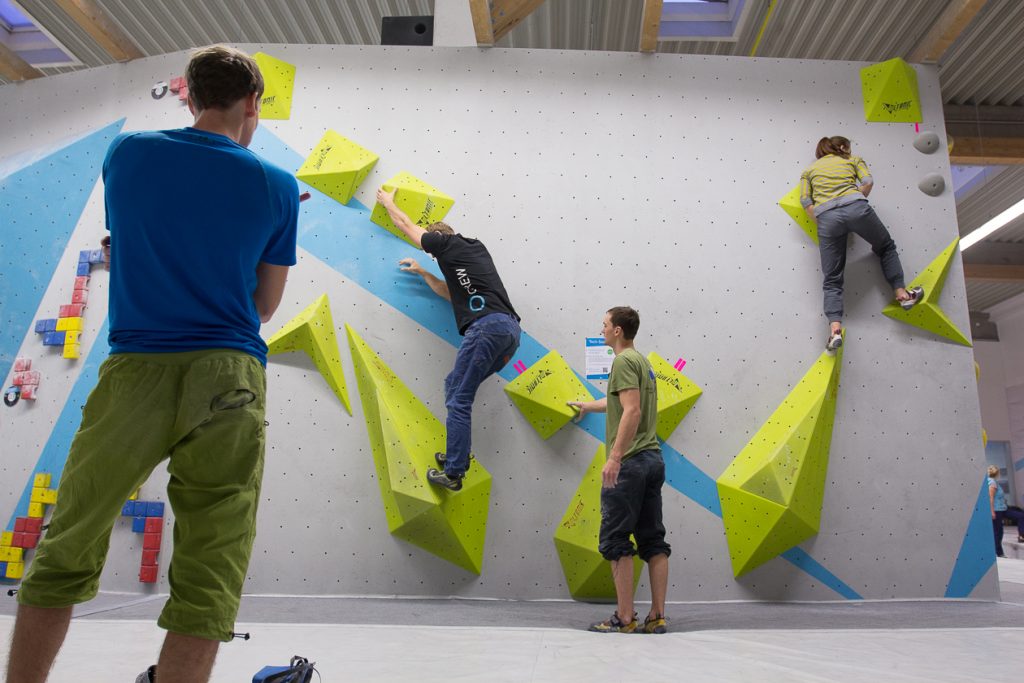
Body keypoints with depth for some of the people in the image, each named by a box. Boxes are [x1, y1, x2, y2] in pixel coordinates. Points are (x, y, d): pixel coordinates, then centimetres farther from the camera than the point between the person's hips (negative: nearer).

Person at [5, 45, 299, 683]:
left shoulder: (127, 154, 8)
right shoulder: (278, 187, 3)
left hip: (134, 369, 2)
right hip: (230, 379, -1)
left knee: (64, 559, 16)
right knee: (207, 587, 3)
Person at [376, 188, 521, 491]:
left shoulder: (447, 243, 9)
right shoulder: (477, 248, 32)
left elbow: (406, 225, 24)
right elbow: (452, 293, 42)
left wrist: (388, 202, 43)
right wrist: (422, 272, 44)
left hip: (487, 326, -9)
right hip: (511, 329, 9)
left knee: (459, 399, -4)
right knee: (455, 386, 19)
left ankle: (453, 473, -4)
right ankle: (459, 454, 21)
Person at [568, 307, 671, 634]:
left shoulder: (624, 361, -10)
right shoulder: (643, 361, 21)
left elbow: (632, 411, -22)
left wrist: (614, 457, -25)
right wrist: (587, 405, 53)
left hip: (630, 462, -10)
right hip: (653, 459, 10)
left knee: (615, 540, -4)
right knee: (653, 540, 9)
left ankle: (624, 618, -1)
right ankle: (657, 617, 14)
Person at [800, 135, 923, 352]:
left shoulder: (809, 170, 28)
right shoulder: (852, 160, 27)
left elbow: (805, 200, 13)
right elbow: (868, 181, 8)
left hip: (826, 216, 1)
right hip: (855, 206, 0)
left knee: (832, 279, 1)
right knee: (886, 247, 28)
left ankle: (835, 329, -16)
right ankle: (902, 293, 23)